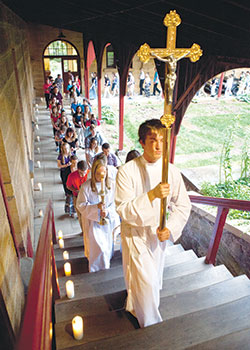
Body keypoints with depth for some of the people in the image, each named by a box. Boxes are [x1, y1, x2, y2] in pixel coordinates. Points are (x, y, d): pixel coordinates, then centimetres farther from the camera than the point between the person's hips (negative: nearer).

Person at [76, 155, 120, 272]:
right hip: (93, 222, -3)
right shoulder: (86, 186, -13)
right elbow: (81, 205, -11)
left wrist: (107, 211, -19)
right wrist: (96, 207, -26)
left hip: (109, 221, 3)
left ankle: (105, 268, 42)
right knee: (99, 248, -1)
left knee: (107, 248, 17)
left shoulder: (112, 184, -6)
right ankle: (97, 272, 23)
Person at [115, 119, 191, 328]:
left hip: (159, 233, 5)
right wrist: (151, 195, -38)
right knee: (145, 281, 0)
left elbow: (183, 205, -3)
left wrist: (170, 228, -17)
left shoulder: (171, 171, -10)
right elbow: (123, 210, -25)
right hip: (136, 234, -4)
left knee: (154, 279, 23)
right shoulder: (127, 171, -20)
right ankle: (151, 325, 30)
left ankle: (134, 306, 55)